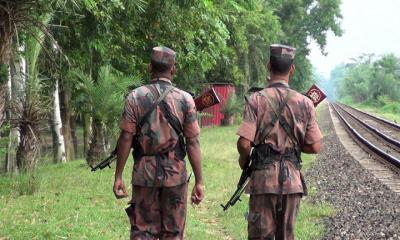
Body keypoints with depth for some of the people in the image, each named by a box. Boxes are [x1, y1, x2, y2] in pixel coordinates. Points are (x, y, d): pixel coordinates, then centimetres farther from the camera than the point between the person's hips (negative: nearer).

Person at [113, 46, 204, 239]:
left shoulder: (135, 97, -2)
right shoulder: (185, 99, -2)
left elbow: (126, 138, -5)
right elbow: (193, 143, -4)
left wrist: (118, 176, 1)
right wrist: (199, 182, 0)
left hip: (144, 172, 0)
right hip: (175, 173, 0)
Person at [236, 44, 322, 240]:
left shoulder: (256, 100, -7)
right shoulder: (304, 103, 0)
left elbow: (244, 143, -14)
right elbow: (315, 147, 1)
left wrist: (244, 159, 7)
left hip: (263, 178, -2)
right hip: (292, 180, 2)